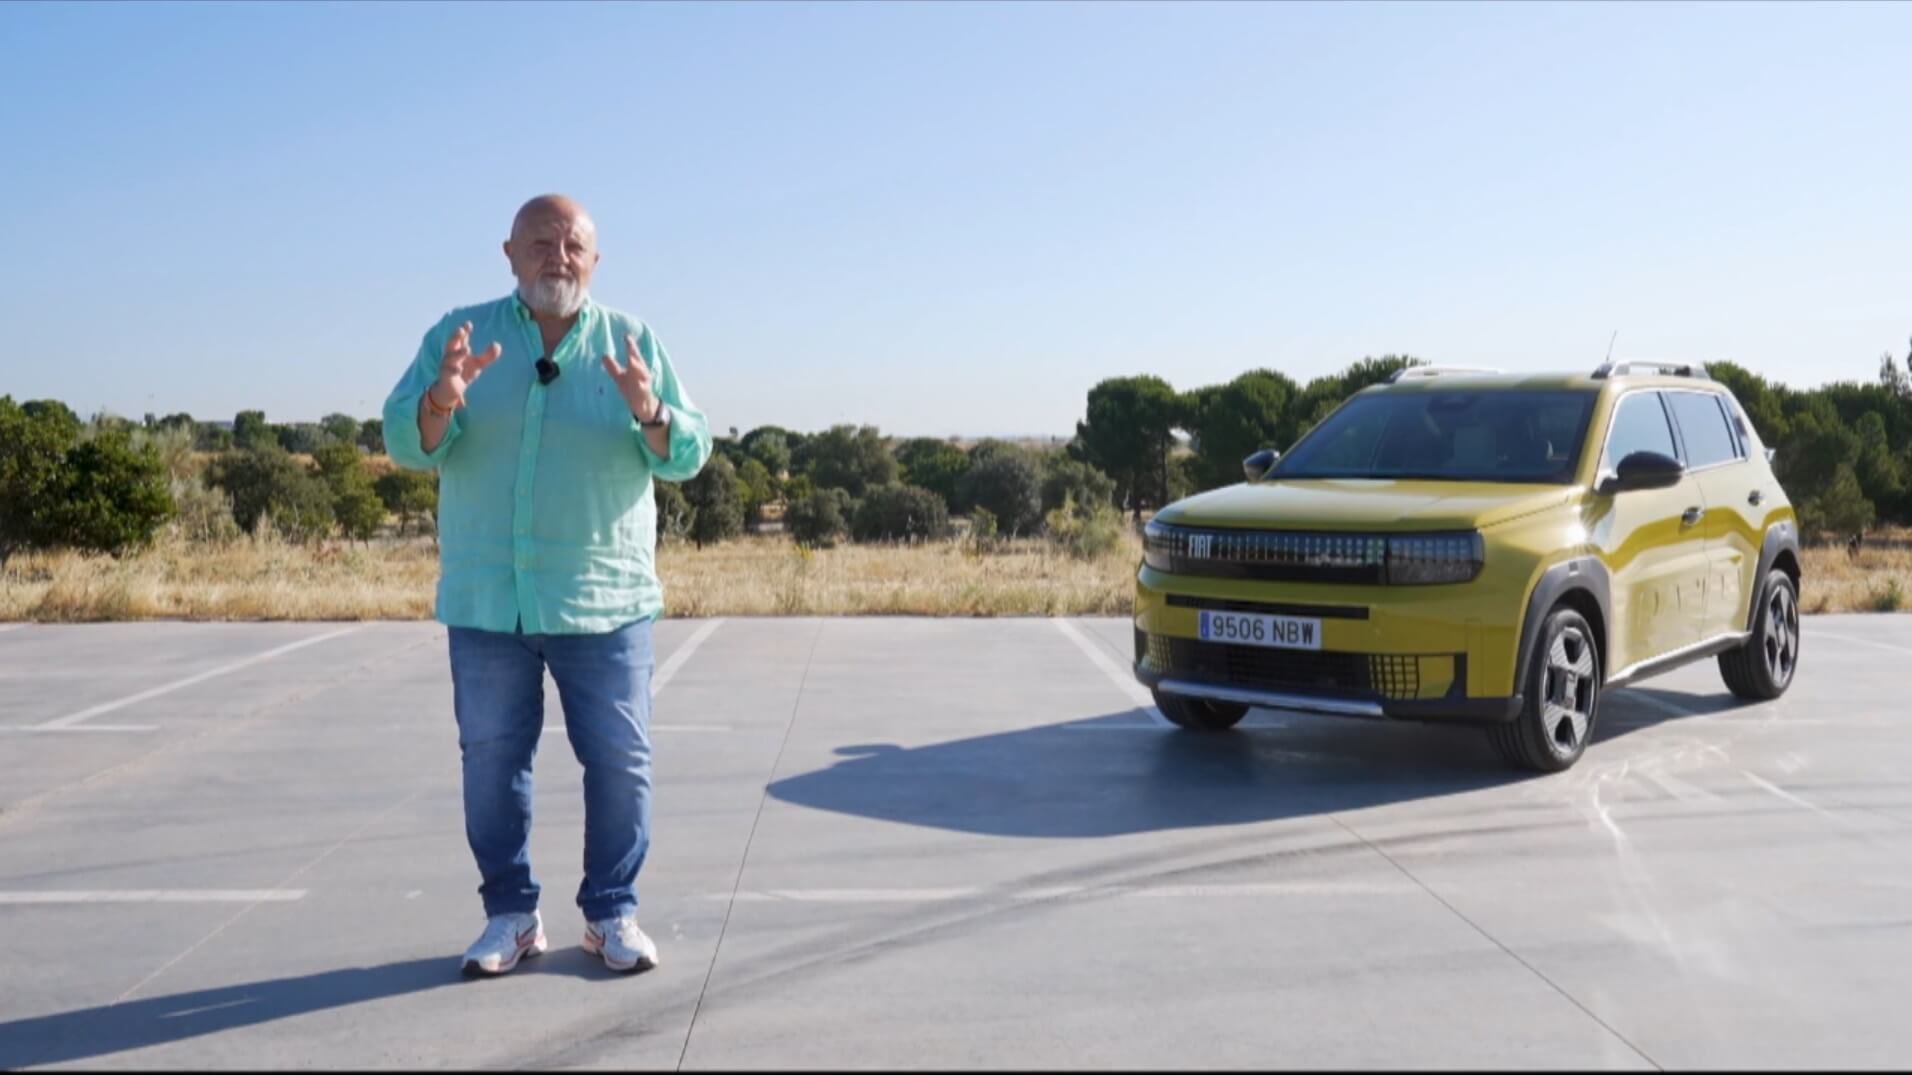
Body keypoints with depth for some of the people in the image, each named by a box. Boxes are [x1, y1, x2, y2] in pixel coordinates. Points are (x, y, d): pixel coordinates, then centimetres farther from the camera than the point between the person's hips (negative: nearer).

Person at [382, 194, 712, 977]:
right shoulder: (458, 333, 5)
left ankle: (611, 912, 18)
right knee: (491, 760, 8)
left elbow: (689, 453, -3)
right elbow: (406, 442, -4)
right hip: (486, 601, 1)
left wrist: (651, 413, -24)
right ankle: (510, 913, 21)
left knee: (619, 761, 3)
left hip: (603, 601, 0)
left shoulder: (635, 342, 5)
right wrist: (442, 399, -26)